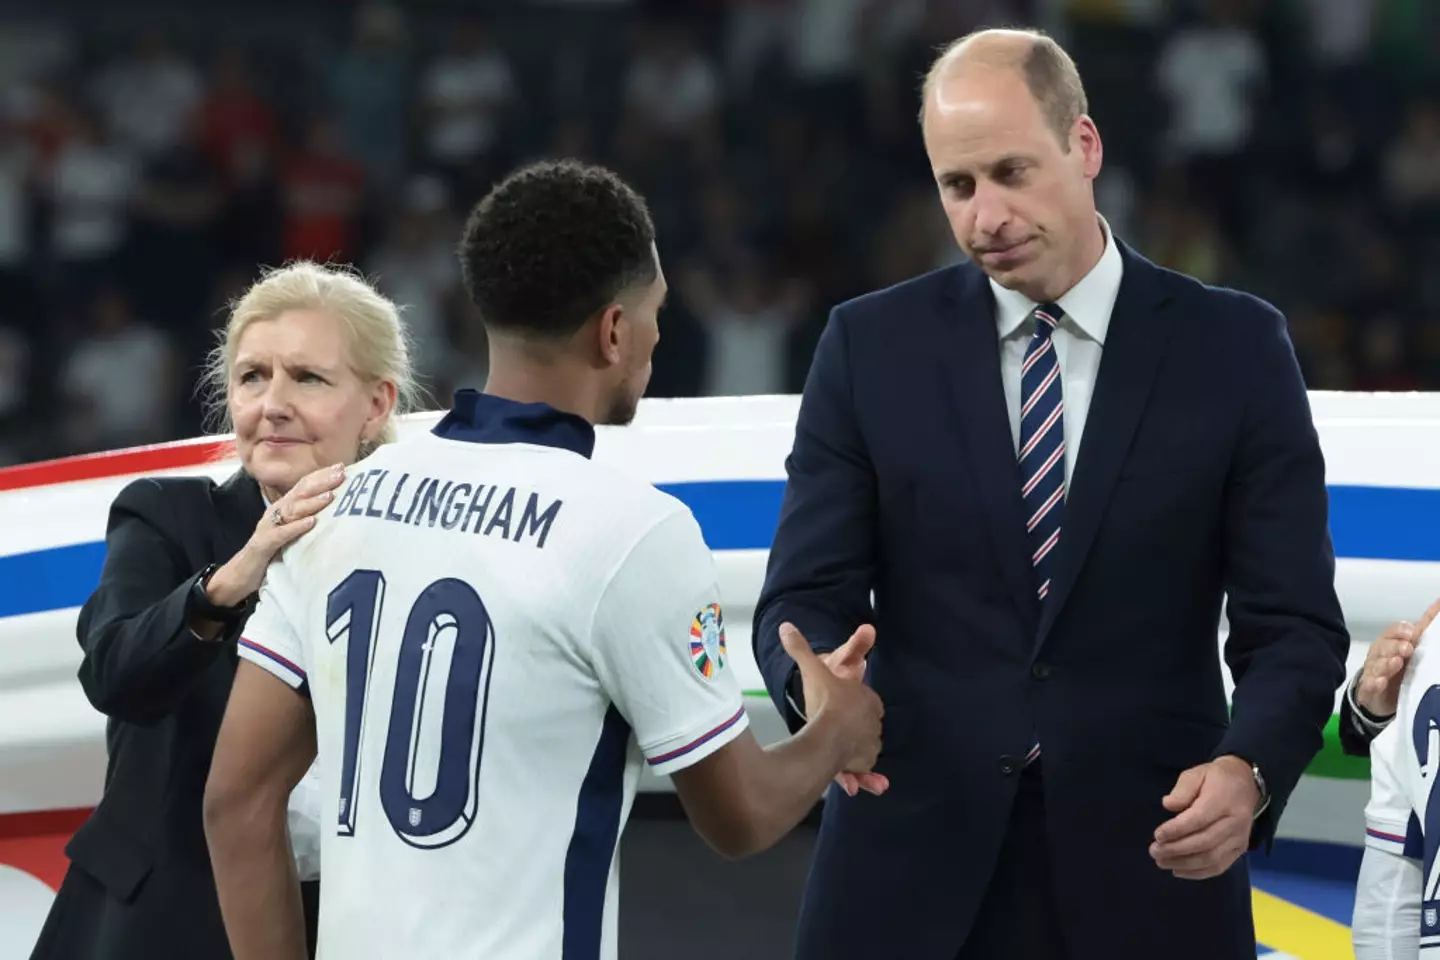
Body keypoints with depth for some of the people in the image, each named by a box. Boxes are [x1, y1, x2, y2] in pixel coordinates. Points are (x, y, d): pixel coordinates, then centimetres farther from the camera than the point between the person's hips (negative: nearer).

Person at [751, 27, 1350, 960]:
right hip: (915, 871, 1)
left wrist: (1248, 770, -21)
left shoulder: (1233, 349, 1)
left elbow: (1292, 625, -1)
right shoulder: (873, 347, 4)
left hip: (1145, 878, -1)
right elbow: (805, 594, 1)